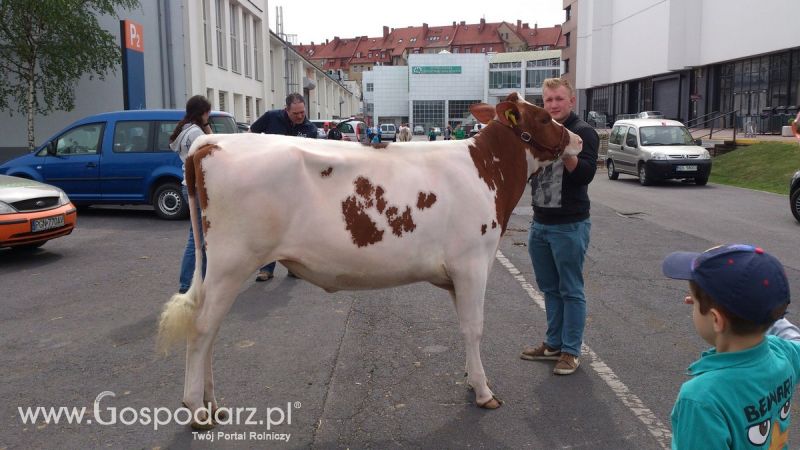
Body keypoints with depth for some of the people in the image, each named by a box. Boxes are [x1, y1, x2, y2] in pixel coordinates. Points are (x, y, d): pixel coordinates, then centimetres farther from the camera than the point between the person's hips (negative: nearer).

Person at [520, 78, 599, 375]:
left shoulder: (583, 132, -8)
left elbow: (585, 173, -20)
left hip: (570, 225, -7)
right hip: (540, 224, 7)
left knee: (571, 291, 2)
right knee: (549, 289, 15)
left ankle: (571, 351, 12)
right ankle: (553, 344, 27)